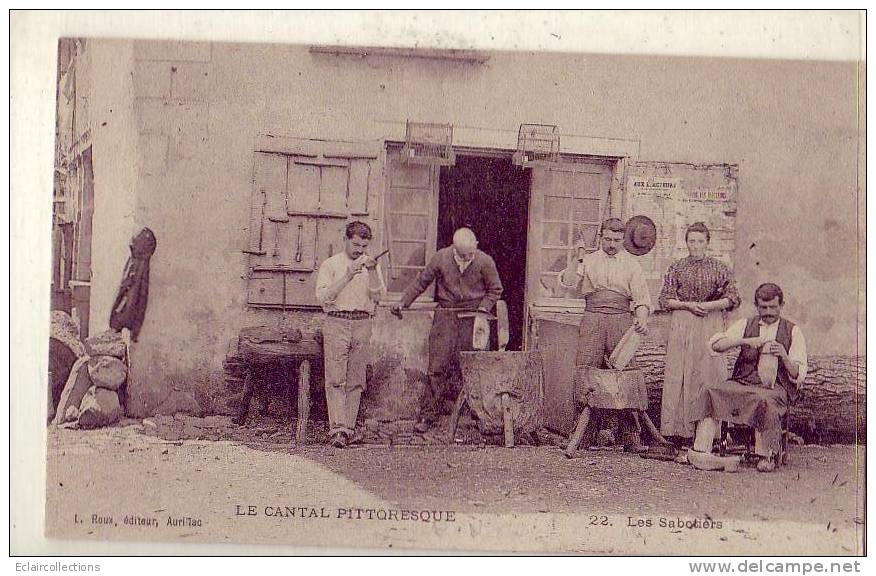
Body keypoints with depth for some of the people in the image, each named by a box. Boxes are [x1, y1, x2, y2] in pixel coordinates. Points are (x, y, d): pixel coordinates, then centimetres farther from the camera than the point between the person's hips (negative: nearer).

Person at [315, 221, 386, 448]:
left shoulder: (371, 265, 16)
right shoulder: (330, 265, 8)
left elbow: (378, 295, 2)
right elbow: (322, 297, -4)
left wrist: (372, 273, -12)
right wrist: (346, 278, -12)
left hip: (362, 324, 3)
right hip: (336, 322, -3)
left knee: (356, 380, 1)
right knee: (335, 379, -11)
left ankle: (349, 427, 5)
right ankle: (337, 429, -16)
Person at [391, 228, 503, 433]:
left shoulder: (485, 262, -6)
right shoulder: (441, 258, -5)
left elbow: (495, 289, 9)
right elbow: (421, 282, 9)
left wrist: (483, 308, -5)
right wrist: (403, 302, 7)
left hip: (473, 316, 0)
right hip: (446, 315, 0)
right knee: (438, 366, -4)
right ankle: (428, 415, 1)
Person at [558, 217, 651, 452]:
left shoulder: (631, 263, 14)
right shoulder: (587, 260, 15)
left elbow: (641, 297, 7)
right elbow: (567, 284, 1)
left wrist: (641, 318, -11)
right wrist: (576, 259, -11)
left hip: (621, 320, -1)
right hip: (592, 320, 1)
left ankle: (632, 435, -4)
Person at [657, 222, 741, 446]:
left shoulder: (719, 268, 6)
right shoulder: (676, 268, 8)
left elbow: (733, 299, 2)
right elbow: (664, 300, 5)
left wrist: (709, 305, -11)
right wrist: (688, 305, -9)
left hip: (711, 325, -1)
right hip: (681, 325, 1)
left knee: (709, 373, -5)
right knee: (678, 374, -4)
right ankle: (679, 429, 0)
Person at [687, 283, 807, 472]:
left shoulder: (793, 331, 9)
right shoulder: (746, 325, 15)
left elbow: (798, 375, 3)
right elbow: (715, 344, -1)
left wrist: (784, 356, -17)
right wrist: (746, 341, -14)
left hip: (775, 388, -2)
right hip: (742, 383, 3)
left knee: (766, 401, -38)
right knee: (710, 390, -25)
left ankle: (766, 455, -20)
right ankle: (701, 450, -32)